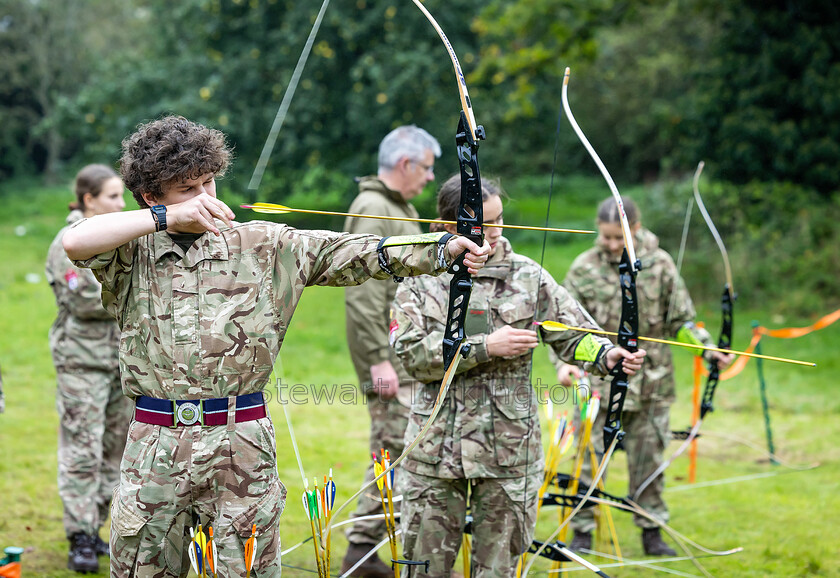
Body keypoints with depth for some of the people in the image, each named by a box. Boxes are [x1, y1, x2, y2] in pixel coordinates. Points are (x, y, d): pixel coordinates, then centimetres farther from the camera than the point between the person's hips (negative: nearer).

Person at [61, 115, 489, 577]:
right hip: (154, 448, 0)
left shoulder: (263, 246, 5)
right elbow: (76, 243, -16)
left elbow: (352, 251, -3)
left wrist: (445, 248, -16)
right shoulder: (132, 254, 4)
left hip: (242, 450, 0)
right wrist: (169, 217, -20)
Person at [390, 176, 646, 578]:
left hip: (508, 453, 0)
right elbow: (412, 353, -10)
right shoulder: (420, 280, 1)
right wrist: (485, 347, -17)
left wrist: (607, 355, -23)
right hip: (435, 451, 0)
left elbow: (574, 335, -1)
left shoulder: (528, 278, 3)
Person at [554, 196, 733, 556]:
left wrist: (709, 349, -6)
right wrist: (564, 363, -17)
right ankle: (582, 532, 13)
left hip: (650, 382, 1)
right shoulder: (585, 268, -4)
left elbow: (681, 320, 7)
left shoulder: (659, 264, -1)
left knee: (648, 458, 10)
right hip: (598, 381, -1)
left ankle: (651, 533, 22)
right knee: (590, 457, 0)